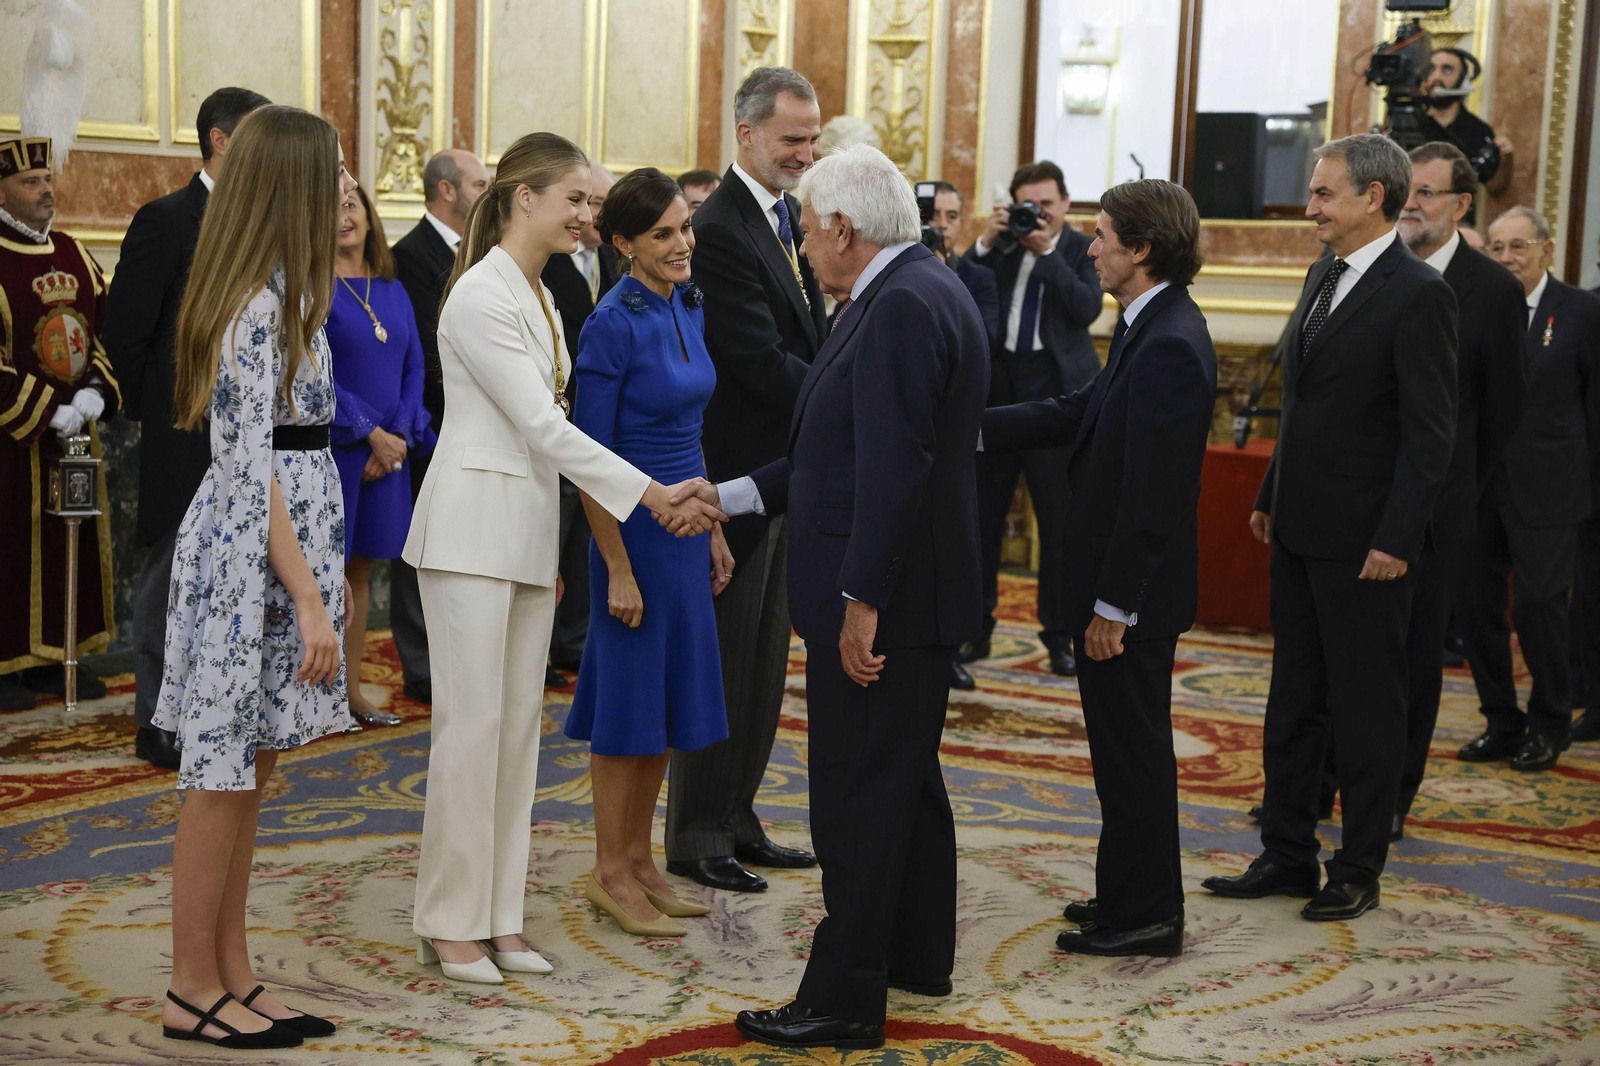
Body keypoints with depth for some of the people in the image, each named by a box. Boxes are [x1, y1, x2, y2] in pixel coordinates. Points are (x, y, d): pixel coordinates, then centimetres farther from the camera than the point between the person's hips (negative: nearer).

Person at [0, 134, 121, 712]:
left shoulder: (75, 255, 10)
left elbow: (103, 333, 13)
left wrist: (96, 392, -5)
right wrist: (49, 413, -18)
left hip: (74, 433, 7)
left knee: (74, 545, 11)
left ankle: (54, 656, 22)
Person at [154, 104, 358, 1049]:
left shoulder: (278, 292, 13)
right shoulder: (257, 305, -16)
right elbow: (251, 468, -20)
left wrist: (324, 572, 18)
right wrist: (309, 598, -21)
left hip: (285, 541, 9)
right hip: (253, 556, -9)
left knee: (249, 772, 13)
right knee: (223, 774, 0)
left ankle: (235, 977, 21)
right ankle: (194, 992, 10)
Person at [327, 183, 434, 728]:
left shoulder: (392, 290, 12)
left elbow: (414, 366, 9)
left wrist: (400, 434, -5)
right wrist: (371, 432, -13)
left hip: (388, 451, 6)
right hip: (333, 448, -6)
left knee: (360, 570, 11)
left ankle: (352, 688, 19)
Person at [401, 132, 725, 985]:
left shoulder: (539, 296, 16)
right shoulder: (481, 295, -13)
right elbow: (543, 426, -17)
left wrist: (551, 551, 18)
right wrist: (653, 495, -19)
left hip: (528, 530, 9)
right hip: (472, 527, -9)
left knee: (520, 723, 8)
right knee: (472, 722, -6)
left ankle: (497, 918, 15)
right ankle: (450, 925, 3)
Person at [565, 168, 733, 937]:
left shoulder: (687, 309, 8)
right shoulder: (614, 325, -16)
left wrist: (713, 529, 15)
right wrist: (619, 569, -17)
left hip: (683, 524, 8)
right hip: (635, 527, -8)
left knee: (670, 696, 13)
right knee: (628, 697, 1)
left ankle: (638, 859, 24)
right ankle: (609, 873, 14)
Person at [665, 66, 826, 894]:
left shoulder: (789, 218, 12)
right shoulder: (719, 229, -17)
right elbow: (763, 362, -22)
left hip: (787, 471, 9)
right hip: (738, 475, -9)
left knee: (764, 660, 16)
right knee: (723, 658, 1)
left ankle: (736, 818, 27)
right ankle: (697, 836, 13)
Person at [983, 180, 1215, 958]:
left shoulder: (1168, 346, -23)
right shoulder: (1153, 329, 9)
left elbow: (1150, 493, -24)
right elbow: (1081, 414, 14)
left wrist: (1112, 605, -21)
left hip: (1133, 589, -10)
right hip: (1117, 580, 10)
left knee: (1131, 749, 1)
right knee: (1130, 747, 19)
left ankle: (1143, 916, 14)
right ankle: (1137, 898, 31)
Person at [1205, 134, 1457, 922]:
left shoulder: (1417, 294, -14)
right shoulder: (1325, 276, 11)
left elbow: (1430, 433, -17)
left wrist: (1396, 539, -20)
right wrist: (1270, 498, 16)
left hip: (1364, 539, -8)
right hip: (1300, 530, 8)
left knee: (1366, 708, 4)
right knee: (1293, 701, 14)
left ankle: (1359, 871, 15)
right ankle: (1287, 856, 24)